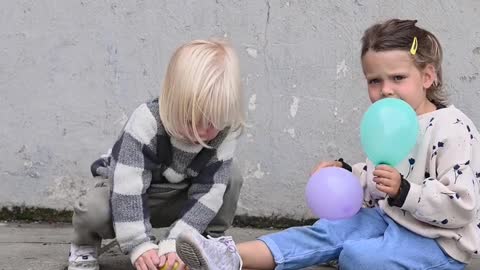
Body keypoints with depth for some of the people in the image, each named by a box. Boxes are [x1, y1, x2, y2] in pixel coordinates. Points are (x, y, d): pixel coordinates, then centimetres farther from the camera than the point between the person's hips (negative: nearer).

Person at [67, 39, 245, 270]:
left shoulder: (225, 135, -24)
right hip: (131, 187, -3)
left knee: (231, 179, -20)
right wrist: (140, 244, -41)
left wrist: (176, 242, -34)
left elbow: (208, 192, -25)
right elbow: (128, 188, -36)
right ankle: (84, 248, -1)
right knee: (94, 210, -35)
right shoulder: (146, 123, -35)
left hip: (177, 197, 3)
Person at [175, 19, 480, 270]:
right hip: (389, 220, 7)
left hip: (439, 242, -7)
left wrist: (404, 191, -30)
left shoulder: (452, 129, -19)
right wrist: (346, 173, 10)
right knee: (327, 232, -11)